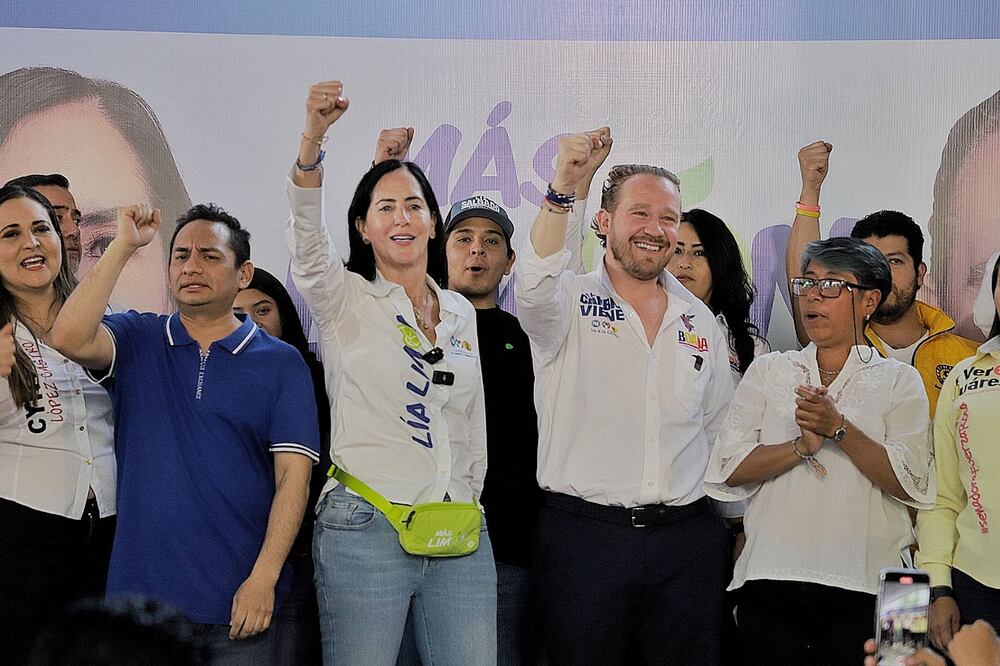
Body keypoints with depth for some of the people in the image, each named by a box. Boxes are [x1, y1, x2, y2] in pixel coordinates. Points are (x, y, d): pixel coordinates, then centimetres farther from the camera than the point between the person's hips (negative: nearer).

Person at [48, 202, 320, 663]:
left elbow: (292, 475, -4)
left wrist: (264, 578, -14)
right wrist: (123, 245, -11)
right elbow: (69, 338, -14)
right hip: (139, 595, 1)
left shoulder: (281, 362, 3)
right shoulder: (136, 340, 7)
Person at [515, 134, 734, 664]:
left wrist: (734, 524, 18)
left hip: (686, 540, 4)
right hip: (583, 535, -3)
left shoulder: (700, 320, 13)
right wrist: (562, 192, -38)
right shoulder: (570, 303, 0)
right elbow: (534, 286, -25)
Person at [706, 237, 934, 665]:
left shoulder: (898, 381, 8)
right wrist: (802, 446, -13)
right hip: (771, 579, 2)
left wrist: (838, 429, -15)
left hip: (863, 587, -1)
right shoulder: (768, 371, 13)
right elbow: (729, 468, 1)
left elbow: (912, 484, -6)